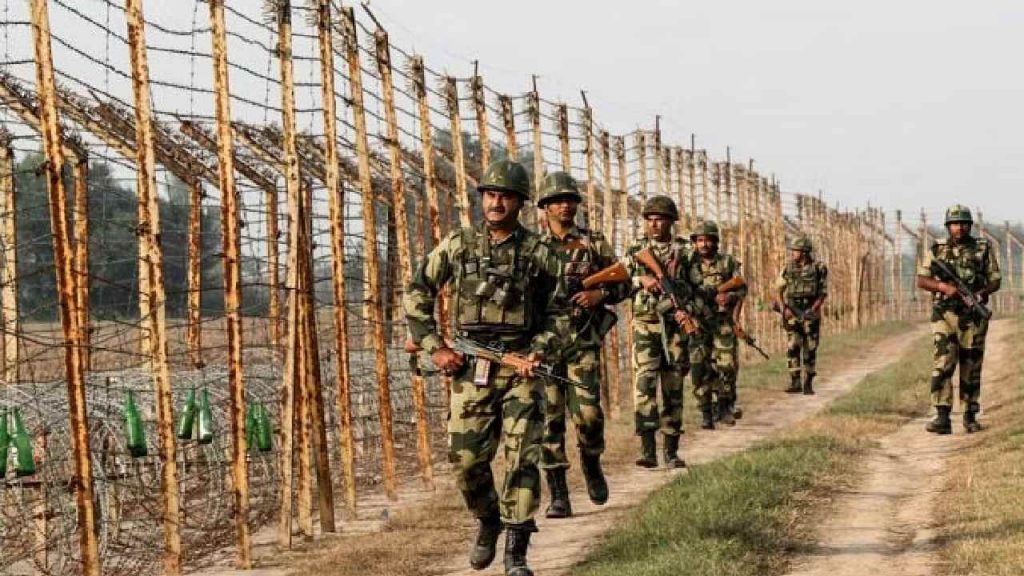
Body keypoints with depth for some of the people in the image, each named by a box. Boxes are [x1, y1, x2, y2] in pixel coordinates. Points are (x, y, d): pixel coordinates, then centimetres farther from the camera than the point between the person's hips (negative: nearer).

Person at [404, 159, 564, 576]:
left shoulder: (538, 253, 3)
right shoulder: (458, 246, 4)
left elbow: (555, 311, 10)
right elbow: (417, 297, 9)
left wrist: (539, 351, -6)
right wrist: (434, 346, 0)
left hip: (520, 368, -1)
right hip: (471, 369, 1)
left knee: (521, 458, -8)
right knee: (466, 460, 3)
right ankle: (488, 521, 31)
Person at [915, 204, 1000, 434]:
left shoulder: (983, 249, 6)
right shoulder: (936, 250, 6)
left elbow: (995, 280, 7)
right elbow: (921, 280, 3)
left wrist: (983, 292, -14)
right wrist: (944, 287, -14)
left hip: (973, 317, 1)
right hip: (944, 314, -1)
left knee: (971, 368, 6)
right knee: (943, 363, -13)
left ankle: (970, 416, 18)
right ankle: (942, 418, -17)